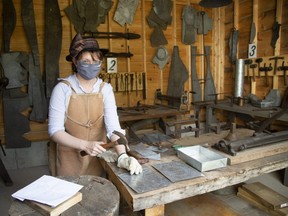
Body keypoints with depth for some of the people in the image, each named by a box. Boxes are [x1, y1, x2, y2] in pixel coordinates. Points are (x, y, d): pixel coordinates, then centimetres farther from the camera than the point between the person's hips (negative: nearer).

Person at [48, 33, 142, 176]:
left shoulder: (105, 89, -7)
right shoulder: (63, 89, -14)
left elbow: (113, 125, -17)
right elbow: (55, 130, -16)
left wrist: (122, 156, -32)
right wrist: (86, 145, -29)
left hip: (98, 158, 2)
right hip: (70, 160, -2)